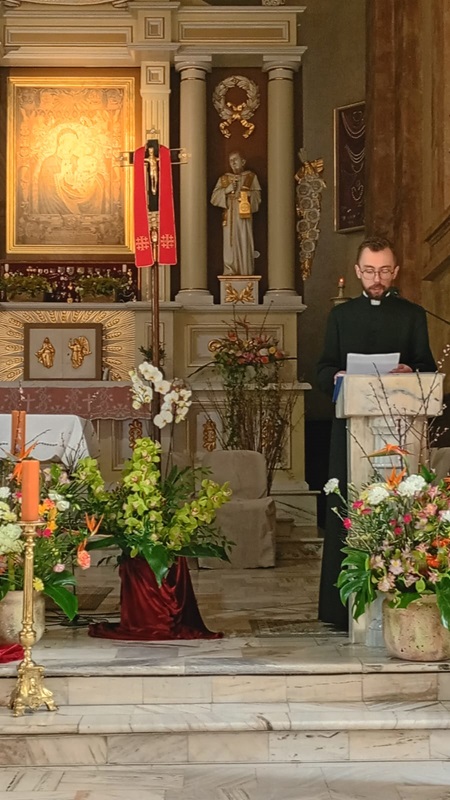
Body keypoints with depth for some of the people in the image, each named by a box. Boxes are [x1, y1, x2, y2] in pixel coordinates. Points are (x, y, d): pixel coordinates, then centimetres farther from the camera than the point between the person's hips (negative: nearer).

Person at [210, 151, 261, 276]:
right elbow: (214, 197, 6)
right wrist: (228, 189, -6)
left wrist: (249, 193, -13)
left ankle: (246, 273, -4)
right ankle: (230, 272, -4)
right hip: (229, 216, 1)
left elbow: (257, 195, 6)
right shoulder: (224, 179, 14)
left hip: (245, 215, -1)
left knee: (245, 244, -6)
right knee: (230, 243, -5)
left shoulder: (251, 177, 11)